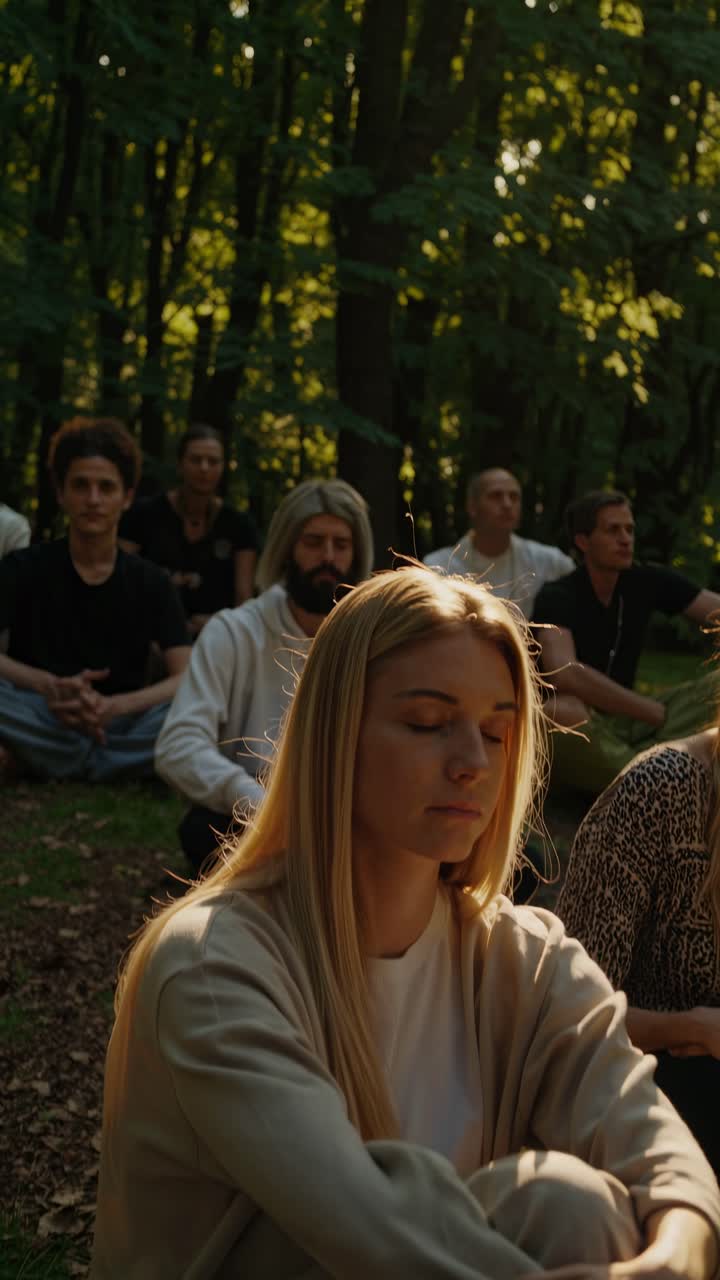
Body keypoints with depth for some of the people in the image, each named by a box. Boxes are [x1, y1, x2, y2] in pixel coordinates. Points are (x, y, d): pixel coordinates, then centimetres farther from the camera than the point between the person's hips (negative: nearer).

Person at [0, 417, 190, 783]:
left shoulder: (151, 583, 6)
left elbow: (187, 678, -8)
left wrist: (115, 706, -26)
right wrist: (49, 687, -28)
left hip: (120, 730, 3)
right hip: (44, 726, -2)